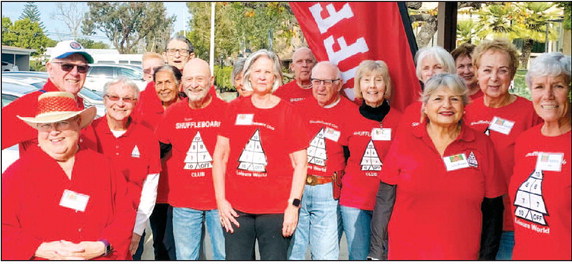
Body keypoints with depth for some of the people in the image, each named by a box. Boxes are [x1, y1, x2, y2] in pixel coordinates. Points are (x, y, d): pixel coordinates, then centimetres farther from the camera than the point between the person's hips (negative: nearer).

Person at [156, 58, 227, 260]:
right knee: (185, 257, 13)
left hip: (220, 200, -2)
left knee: (226, 256, 9)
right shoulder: (173, 113, 3)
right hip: (183, 202, 2)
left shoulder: (226, 111, -5)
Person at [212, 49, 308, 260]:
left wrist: (293, 205, -8)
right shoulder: (235, 109, 7)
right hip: (235, 209, 2)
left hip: (276, 211, -2)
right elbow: (219, 157, 8)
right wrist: (221, 200, 2)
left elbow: (300, 164, -1)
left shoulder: (288, 112, 1)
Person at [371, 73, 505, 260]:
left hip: (463, 254, 1)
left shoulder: (482, 145, 0)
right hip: (405, 253, -1)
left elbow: (492, 208, 4)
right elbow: (385, 199, -2)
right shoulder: (404, 141, -3)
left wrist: (487, 256, 3)